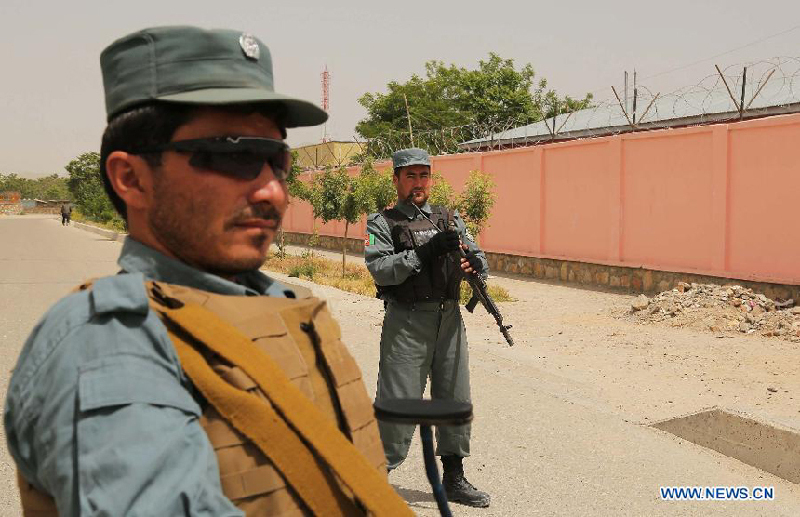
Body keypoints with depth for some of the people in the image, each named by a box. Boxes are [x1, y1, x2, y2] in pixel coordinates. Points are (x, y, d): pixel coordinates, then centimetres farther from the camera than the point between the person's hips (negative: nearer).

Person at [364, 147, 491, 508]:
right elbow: (380, 270, -14)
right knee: (397, 403, -5)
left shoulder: (449, 219, 13)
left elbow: (478, 258, 10)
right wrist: (426, 251, -23)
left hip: (449, 319, 5)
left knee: (455, 398, 12)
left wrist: (474, 264, -14)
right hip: (406, 322, -5)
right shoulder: (382, 223, 0)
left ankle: (453, 479, 27)